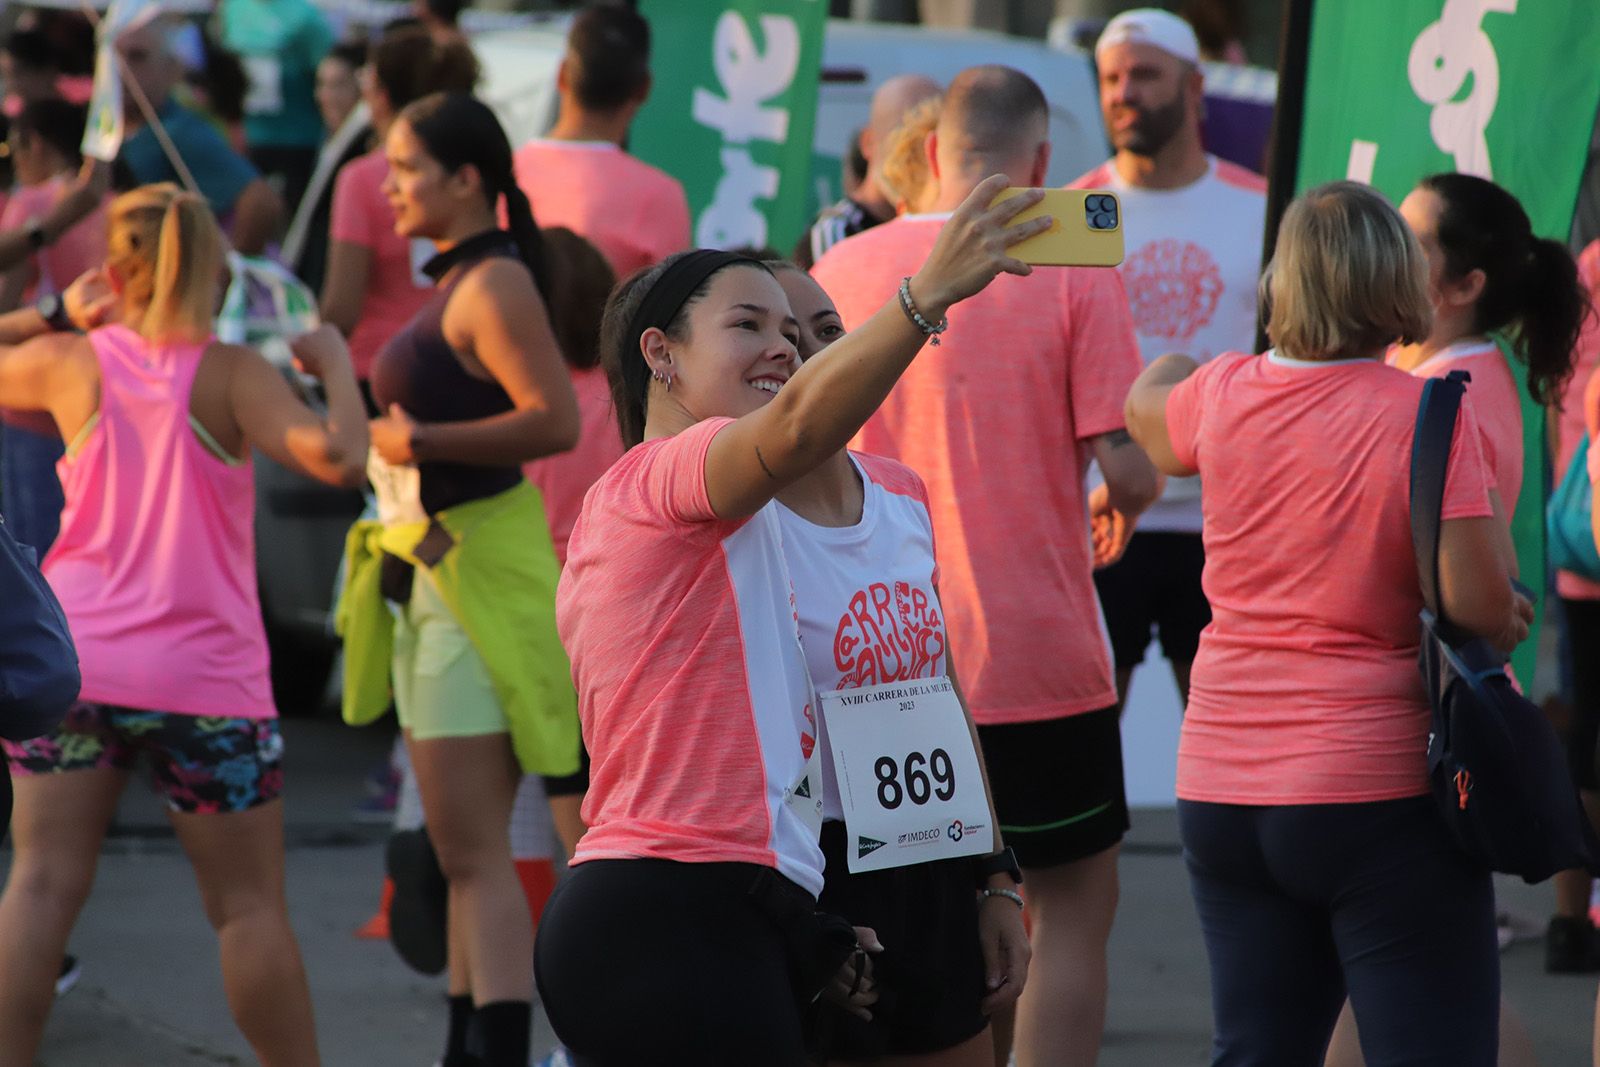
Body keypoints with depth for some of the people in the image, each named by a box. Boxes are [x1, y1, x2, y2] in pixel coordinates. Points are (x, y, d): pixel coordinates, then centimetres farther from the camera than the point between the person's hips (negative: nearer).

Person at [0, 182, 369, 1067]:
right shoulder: (231, 373, -6)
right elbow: (333, 457, -19)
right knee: (249, 905, 7)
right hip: (205, 679, -2)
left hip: (73, 662, 2)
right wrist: (336, 367, -3)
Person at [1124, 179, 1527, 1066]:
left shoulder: (1224, 395, 3)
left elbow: (1147, 416, 28)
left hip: (1222, 790, 5)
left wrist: (1162, 374, 51)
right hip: (1379, 792, -5)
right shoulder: (1430, 415, -12)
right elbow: (1479, 605, -17)